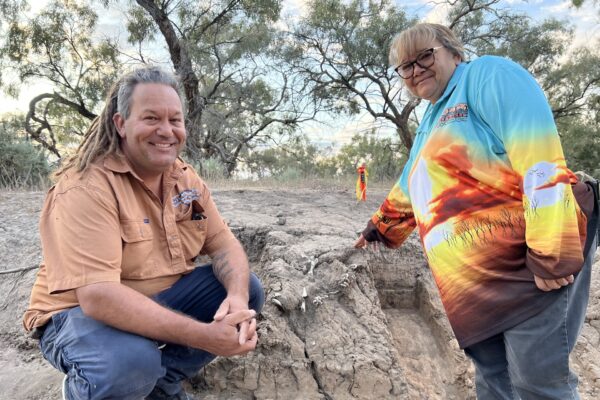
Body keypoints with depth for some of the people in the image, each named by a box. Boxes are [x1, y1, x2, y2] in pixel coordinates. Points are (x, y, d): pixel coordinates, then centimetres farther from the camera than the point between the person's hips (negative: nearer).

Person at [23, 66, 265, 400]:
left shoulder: (187, 179, -2)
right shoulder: (86, 187, -24)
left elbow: (225, 245, -3)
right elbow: (97, 296, -33)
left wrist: (237, 297, -27)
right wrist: (204, 336, -39)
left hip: (164, 300, 7)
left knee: (247, 290, -6)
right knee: (131, 362, -36)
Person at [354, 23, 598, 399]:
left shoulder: (487, 75, -5)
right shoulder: (430, 123, 22)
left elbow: (538, 153, -20)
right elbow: (409, 188, 35)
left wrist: (551, 251, -26)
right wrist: (379, 230, 46)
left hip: (529, 260, -8)